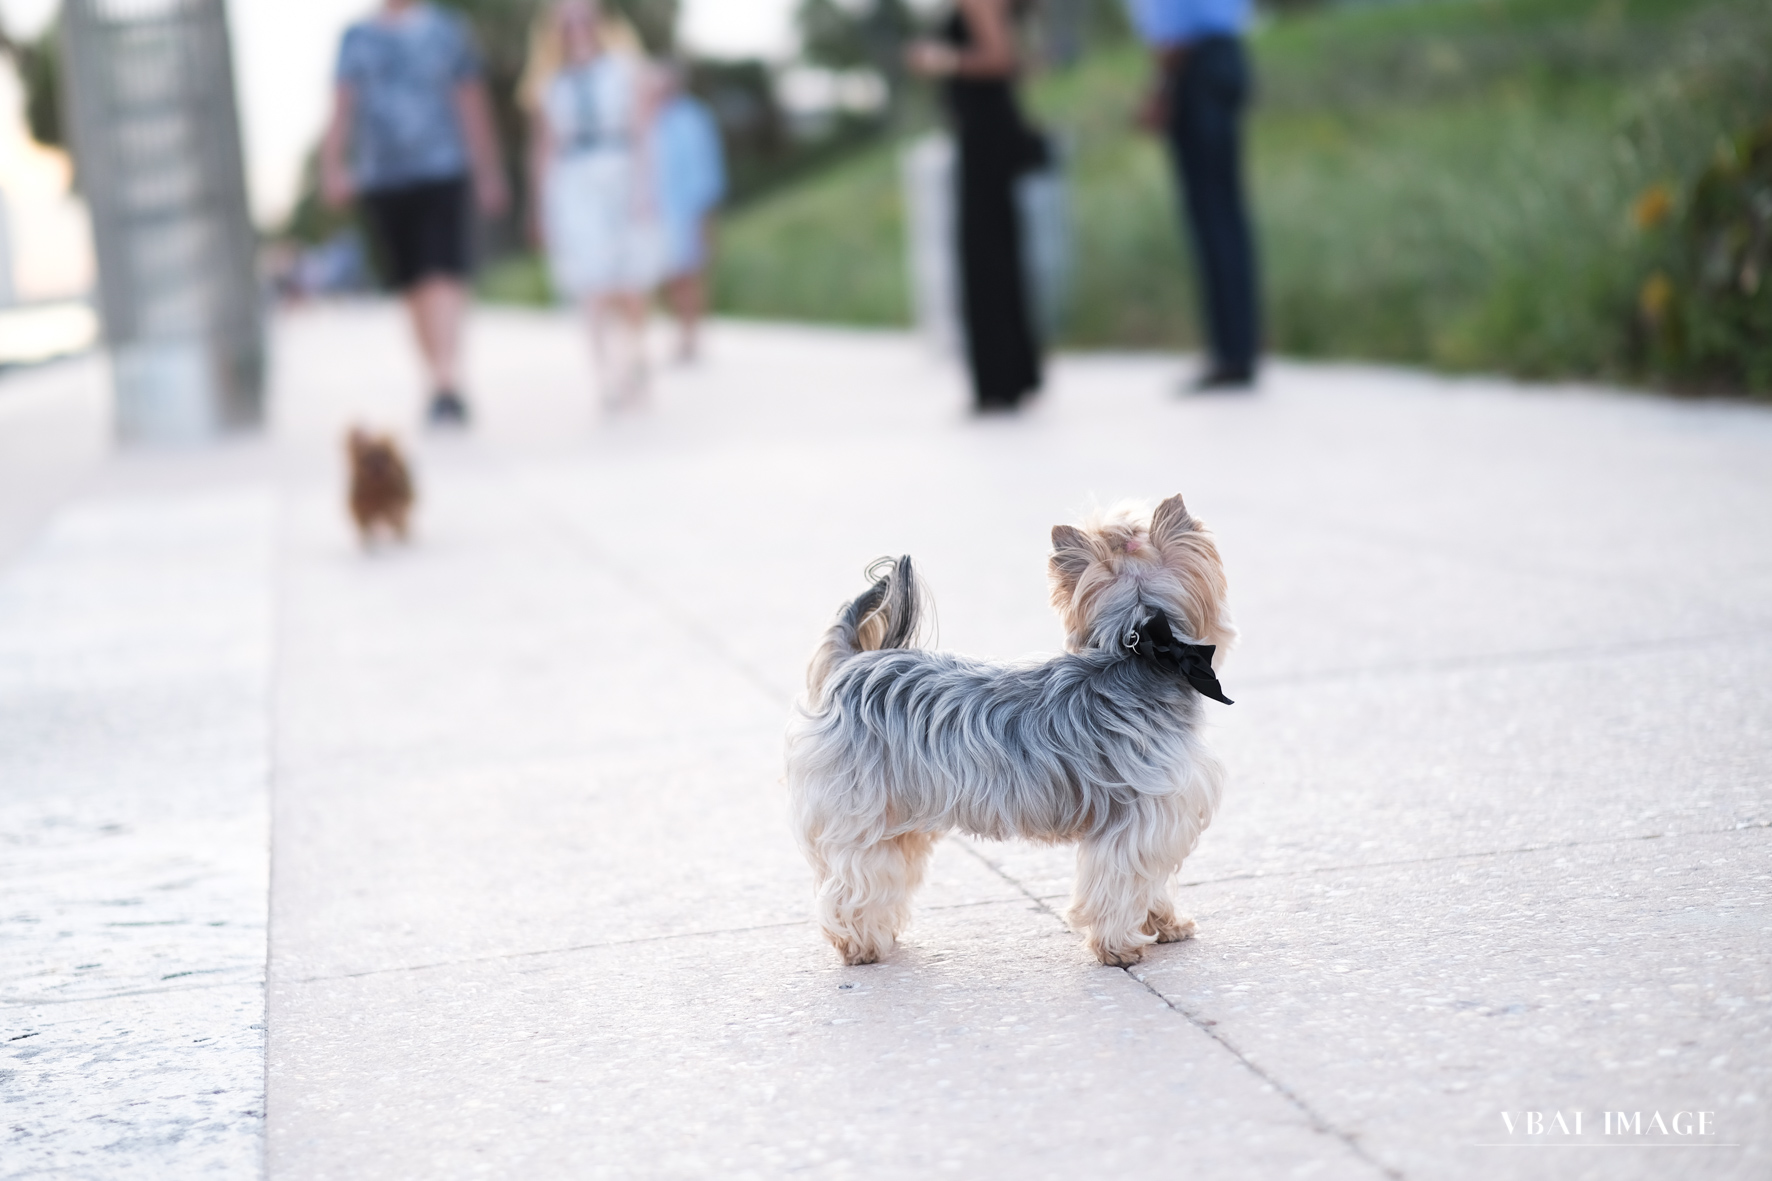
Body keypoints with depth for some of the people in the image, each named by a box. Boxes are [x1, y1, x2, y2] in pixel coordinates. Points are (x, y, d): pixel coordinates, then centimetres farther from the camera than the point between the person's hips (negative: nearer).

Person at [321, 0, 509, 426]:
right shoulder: (357, 37, 10)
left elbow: (473, 105, 12)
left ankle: (449, 383, -21)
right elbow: (342, 107, 6)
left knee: (444, 275, -16)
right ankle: (438, 384, 14)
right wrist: (332, 165, -7)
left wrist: (489, 174, 11)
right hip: (381, 179, 2)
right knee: (412, 286, 5)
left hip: (441, 171, -2)